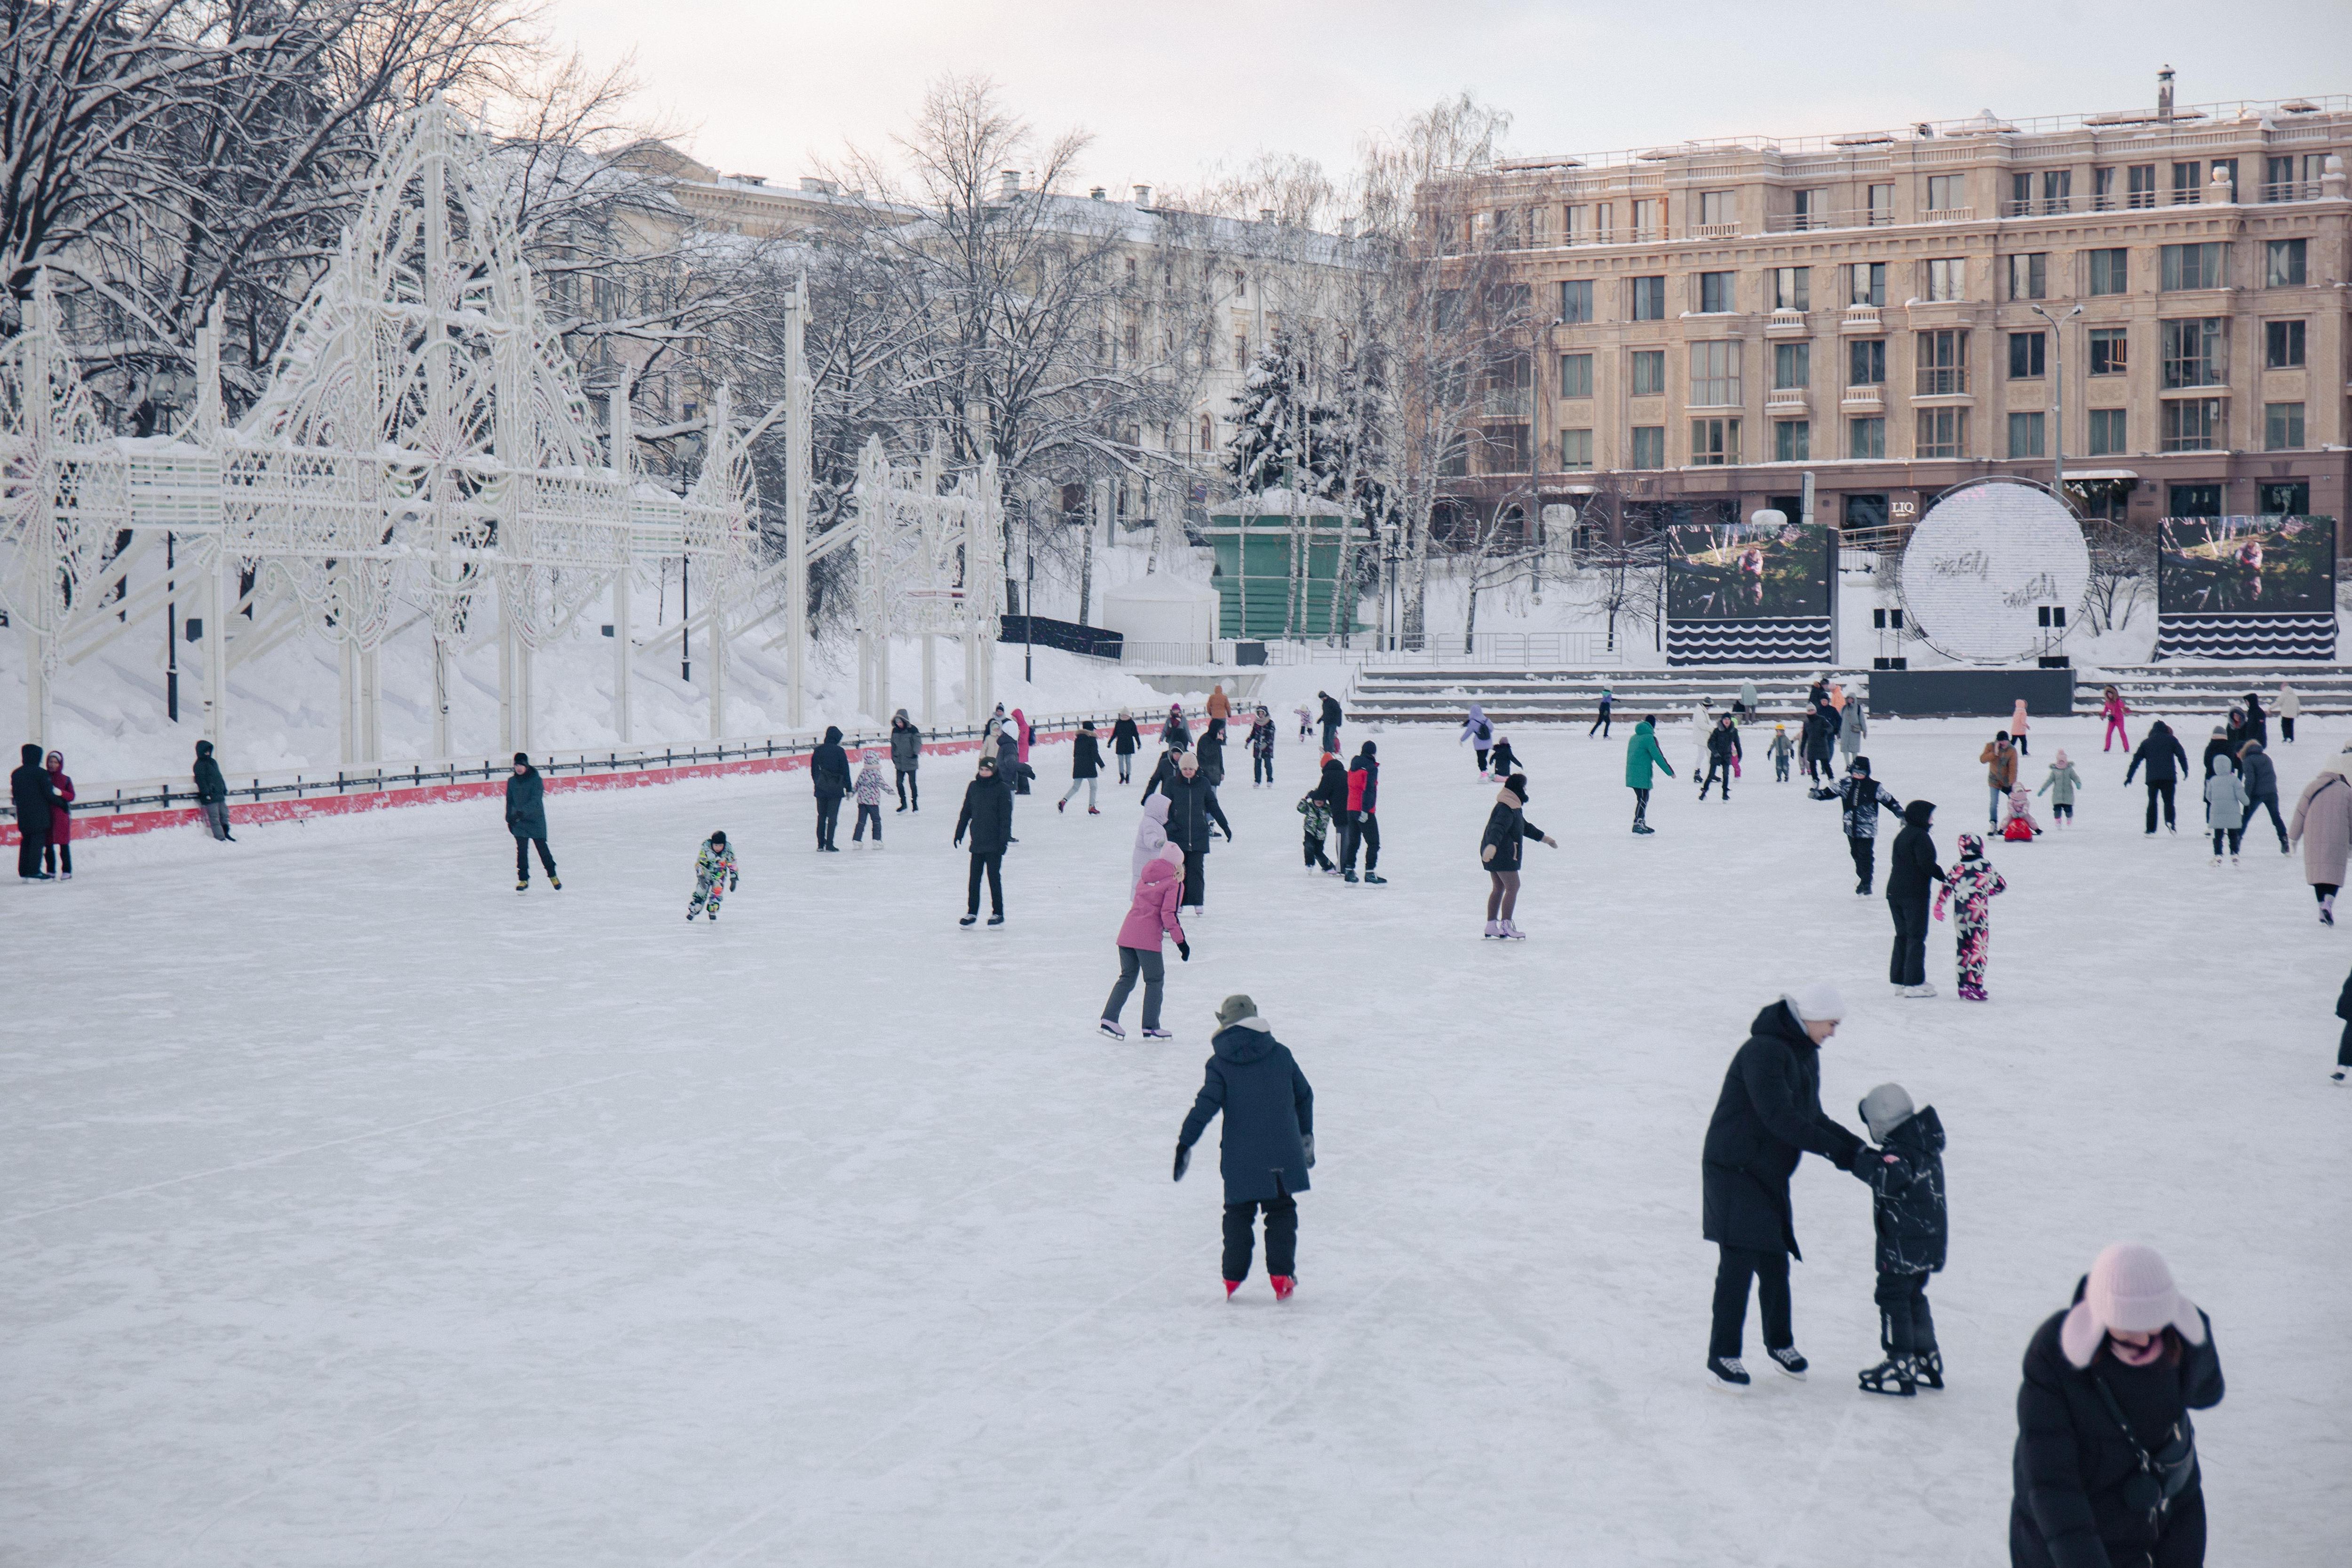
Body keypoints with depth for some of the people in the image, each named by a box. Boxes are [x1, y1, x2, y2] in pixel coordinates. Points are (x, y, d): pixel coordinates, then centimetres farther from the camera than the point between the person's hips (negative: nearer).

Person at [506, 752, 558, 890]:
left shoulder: (536, 780, -10)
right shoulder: (512, 782, 6)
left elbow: (536, 800, -20)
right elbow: (510, 802, 16)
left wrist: (523, 811, -31)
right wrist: (509, 819, 14)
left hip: (536, 820, -3)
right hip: (519, 822, 3)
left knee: (542, 847, 2)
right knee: (522, 850, -4)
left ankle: (552, 876, 17)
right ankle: (523, 879, 2)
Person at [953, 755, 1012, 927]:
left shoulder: (1002, 789, -7)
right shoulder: (973, 787, 6)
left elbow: (1006, 817, -8)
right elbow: (966, 812, 15)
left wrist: (1004, 840, -12)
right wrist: (959, 833, 15)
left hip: (994, 842, -4)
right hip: (977, 841, 4)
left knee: (994, 877, 1)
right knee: (974, 878, 7)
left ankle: (998, 914, 11)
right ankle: (971, 913, 16)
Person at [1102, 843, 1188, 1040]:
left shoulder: (1144, 878, 15)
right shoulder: (1174, 884, -4)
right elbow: (1169, 915, -12)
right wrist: (1181, 941, -9)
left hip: (1126, 934, 6)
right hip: (1148, 938, -6)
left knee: (1127, 977, 16)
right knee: (1155, 981, 8)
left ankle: (1109, 1019, 6)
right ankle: (1151, 1028, 9)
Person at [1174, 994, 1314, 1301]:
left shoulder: (1220, 1063, -4)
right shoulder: (1281, 1054, 5)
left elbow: (1205, 1106, -12)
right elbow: (1304, 1096, 13)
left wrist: (1185, 1143, -7)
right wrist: (1306, 1134, 27)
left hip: (1240, 1156, -1)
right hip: (1282, 1154, 1)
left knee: (1239, 1214, 13)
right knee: (1281, 1211, 12)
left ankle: (1233, 1278, 13)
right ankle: (1281, 1275, 3)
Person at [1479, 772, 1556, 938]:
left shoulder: (1513, 807, 19)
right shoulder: (1507, 808, -17)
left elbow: (1525, 827, 34)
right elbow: (1498, 828, -34)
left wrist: (1544, 837, 42)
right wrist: (1492, 845, -50)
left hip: (1493, 852, 11)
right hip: (1501, 854, -11)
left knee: (1498, 888, 15)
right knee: (1513, 887, -8)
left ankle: (1491, 925, 18)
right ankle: (1506, 925, -7)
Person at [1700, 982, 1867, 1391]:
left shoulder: (1805, 1054, 10)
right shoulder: (1763, 1051, -22)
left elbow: (1811, 1118, 15)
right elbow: (1780, 1120, -29)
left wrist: (1857, 1147, 0)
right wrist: (1840, 1151, -27)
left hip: (1771, 1175, 9)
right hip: (1734, 1171, -9)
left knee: (1775, 1262, 14)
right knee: (1739, 1263, -9)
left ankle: (1779, 1343, 31)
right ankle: (1722, 1356, -1)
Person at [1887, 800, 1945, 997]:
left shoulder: (1902, 835, 14)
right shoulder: (1920, 836, -14)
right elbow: (1927, 864, -21)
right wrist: (1945, 877, -9)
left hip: (1895, 892, 8)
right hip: (1914, 894, -8)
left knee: (1902, 935, 15)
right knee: (1916, 936, -3)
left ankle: (1898, 980, 17)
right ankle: (1914, 983, -4)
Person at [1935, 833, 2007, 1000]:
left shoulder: (1958, 868, 0)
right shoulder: (1986, 866, -3)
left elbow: (1946, 888, -4)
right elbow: (2002, 886, 6)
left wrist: (1939, 906, 7)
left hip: (1960, 917, 3)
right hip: (1979, 916, -3)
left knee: (1963, 950, 13)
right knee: (1979, 950, -2)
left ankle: (1964, 987, 17)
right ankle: (1975, 987, -11)